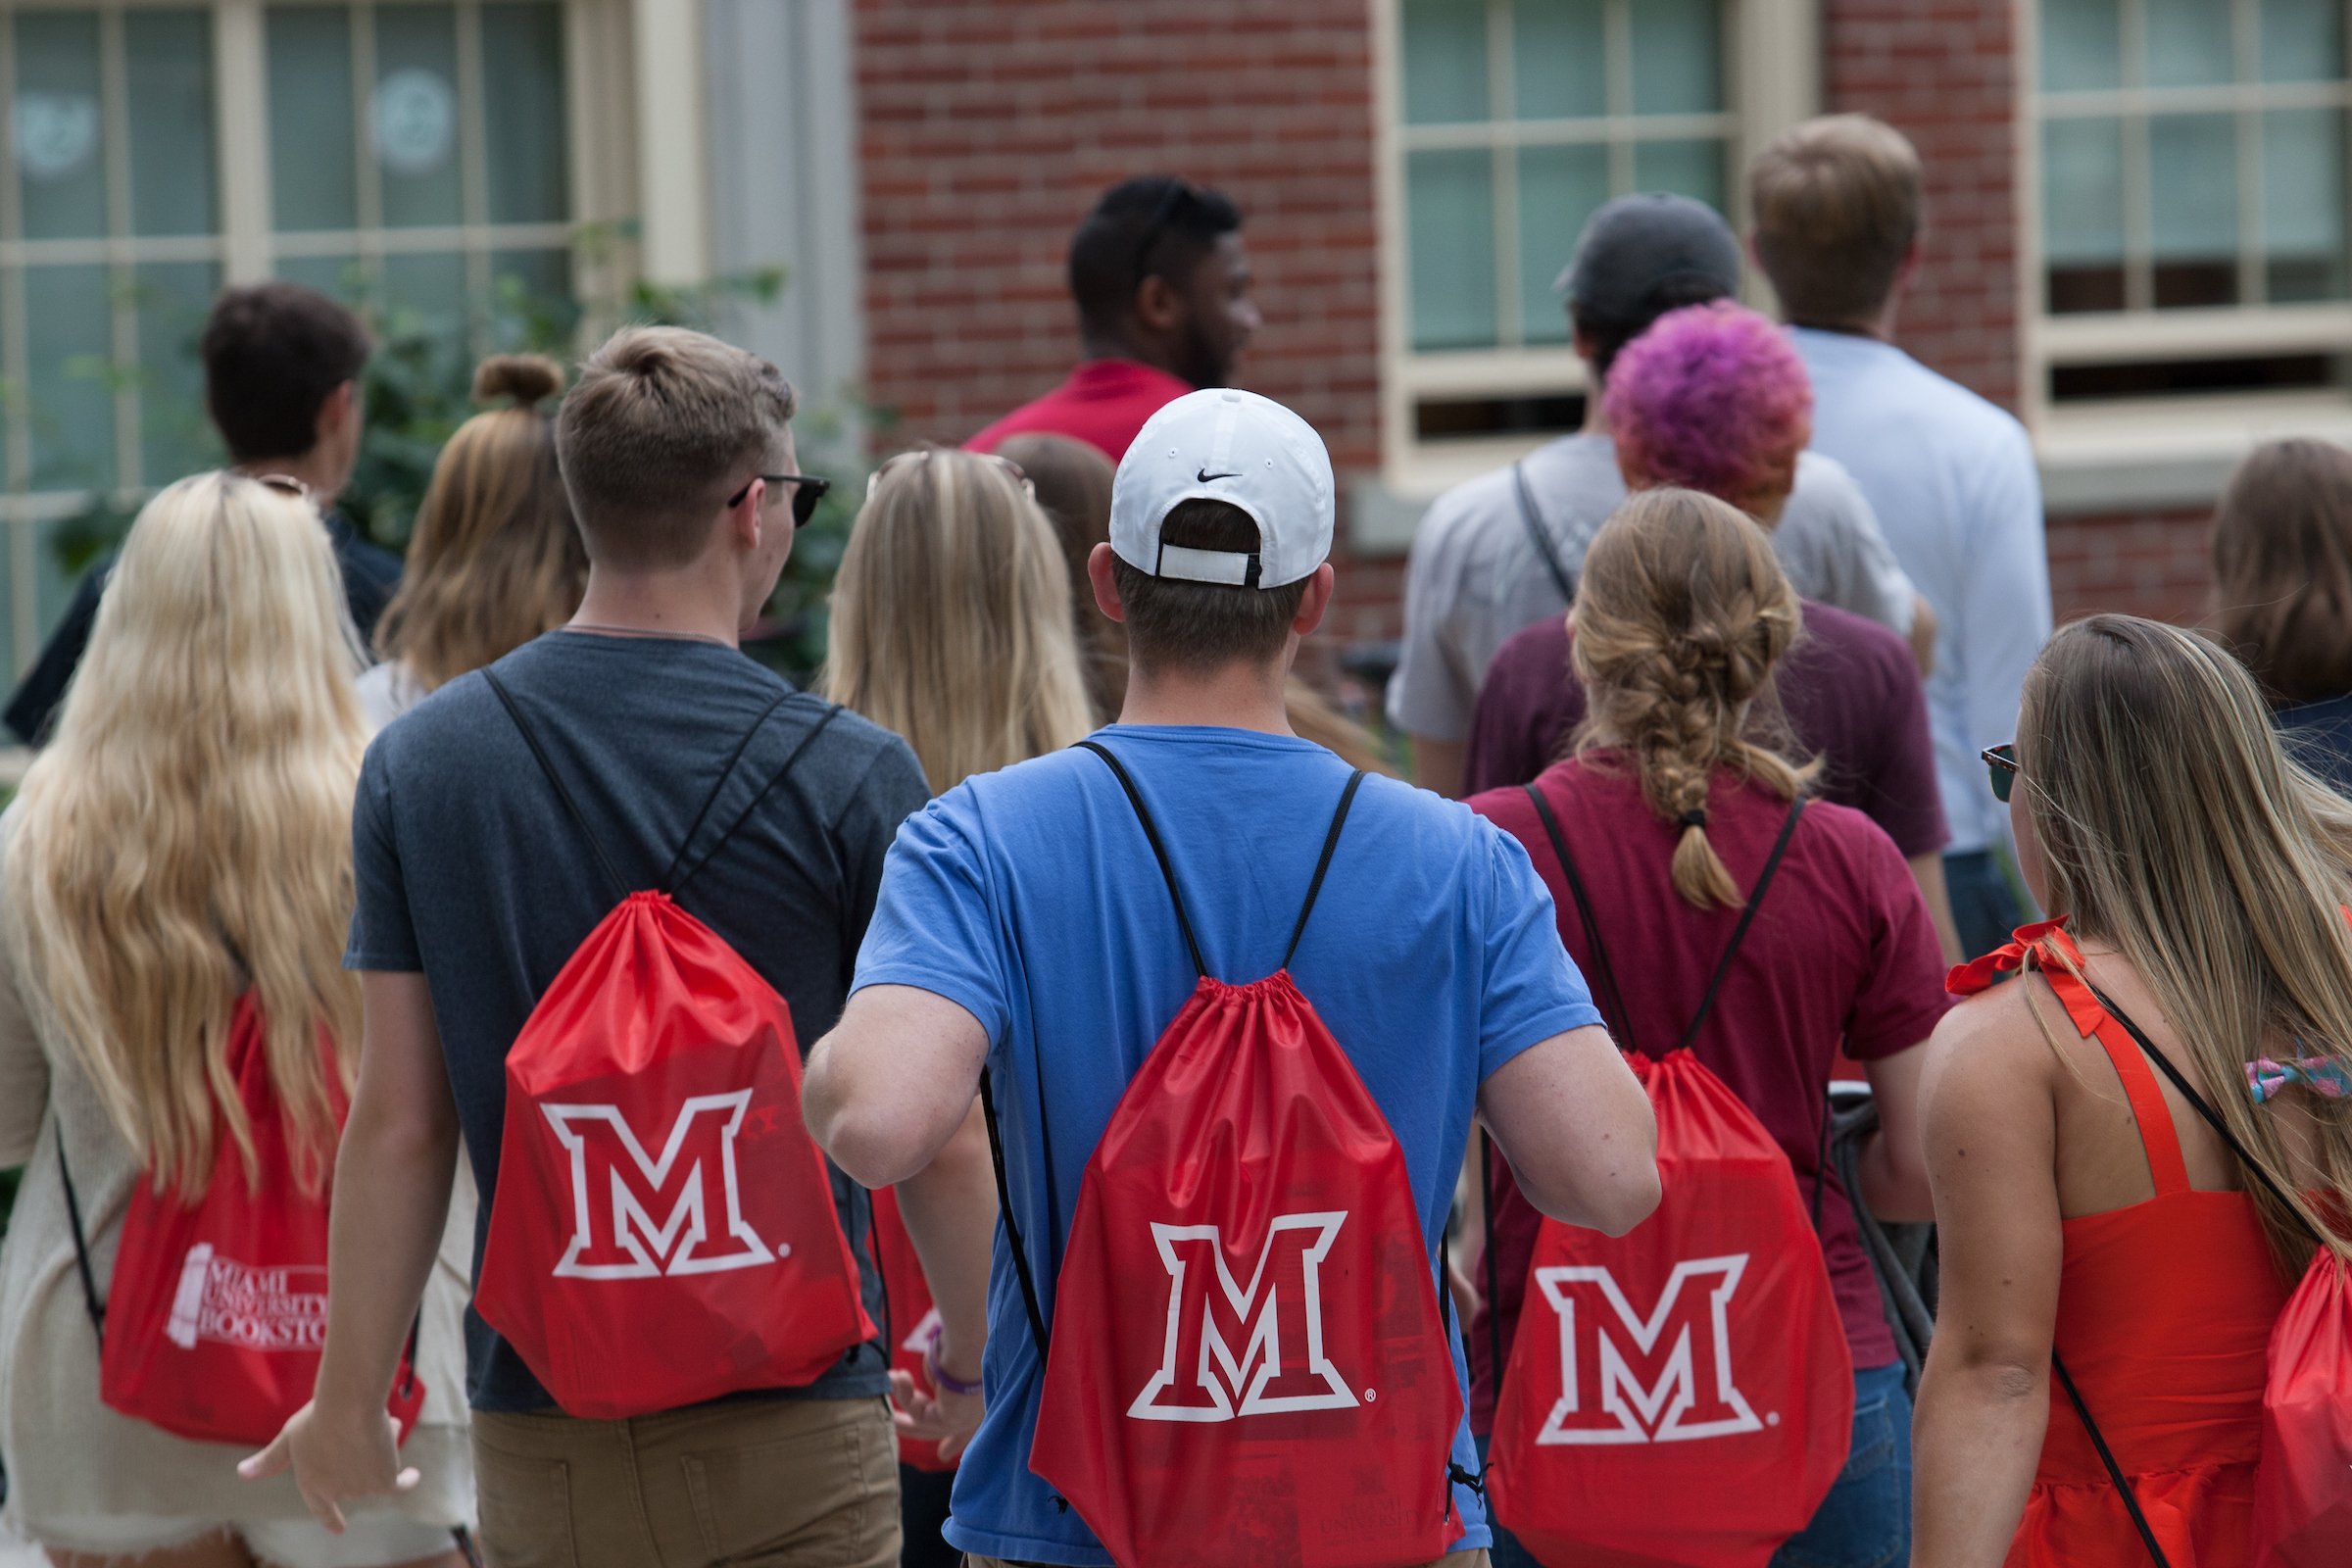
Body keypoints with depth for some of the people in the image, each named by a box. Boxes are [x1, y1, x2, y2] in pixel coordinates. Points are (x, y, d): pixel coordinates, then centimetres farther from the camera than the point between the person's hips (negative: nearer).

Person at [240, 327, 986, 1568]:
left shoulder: (420, 764, -1)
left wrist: (348, 1399, 10)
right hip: (788, 1420, -3)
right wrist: (986, 1368, 11)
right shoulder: (849, 777, -9)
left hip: (538, 1429, 3)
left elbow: (399, 1122, 0)